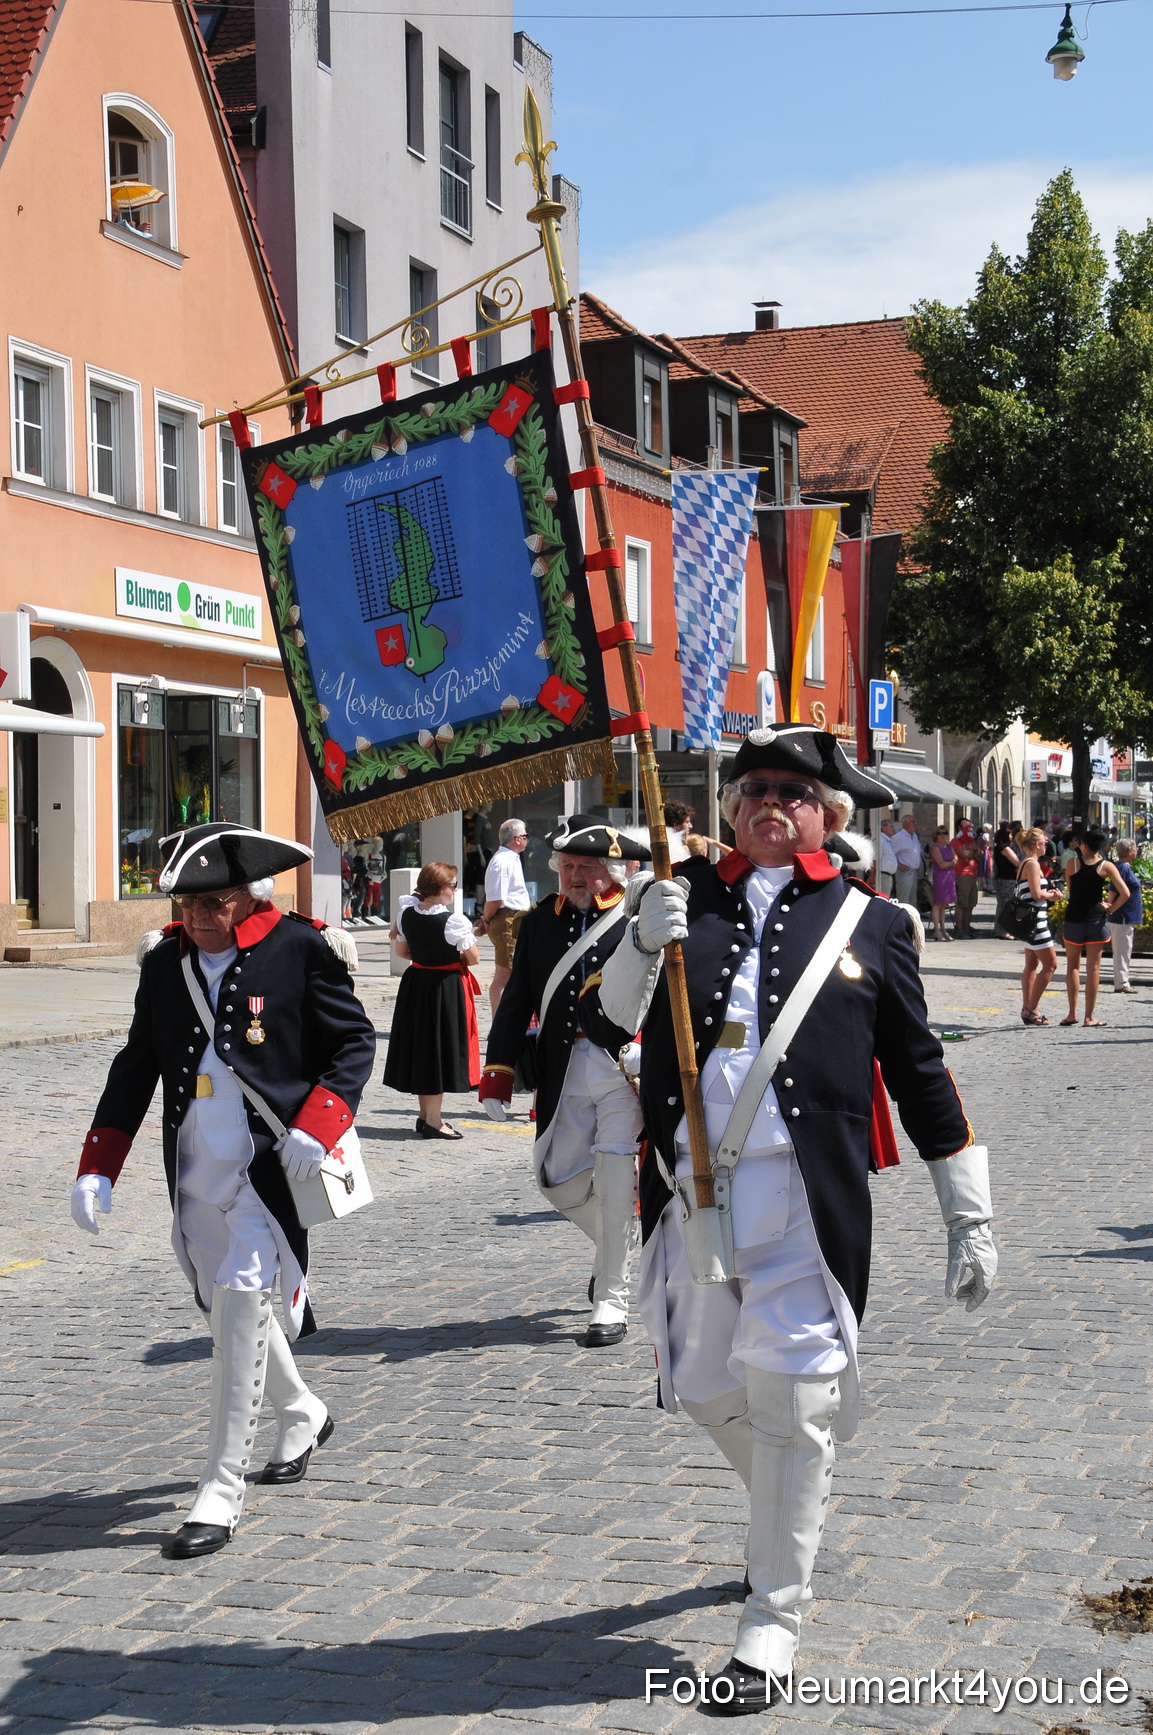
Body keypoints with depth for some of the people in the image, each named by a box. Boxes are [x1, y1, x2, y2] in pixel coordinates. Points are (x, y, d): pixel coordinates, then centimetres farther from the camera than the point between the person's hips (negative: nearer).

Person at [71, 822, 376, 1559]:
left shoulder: (301, 949, -8)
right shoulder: (166, 960, 5)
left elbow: (356, 1042, -3)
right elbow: (137, 1065, 10)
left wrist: (316, 1126, -18)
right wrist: (98, 1166, 4)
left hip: (270, 1165, -6)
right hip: (195, 1169, 6)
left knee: (242, 1303, -12)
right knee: (226, 1301, 18)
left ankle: (222, 1492, -4)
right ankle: (302, 1413, 45)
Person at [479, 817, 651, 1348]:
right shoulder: (541, 920, 9)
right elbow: (518, 1001, 9)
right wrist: (497, 1071, 4)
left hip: (625, 1068, -4)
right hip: (563, 1074, 4)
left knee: (615, 1184, -5)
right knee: (557, 1177, 7)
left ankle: (612, 1300, 7)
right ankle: (617, 1248, 36)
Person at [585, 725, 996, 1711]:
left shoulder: (870, 923, 4)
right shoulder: (688, 898, 10)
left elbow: (921, 1073, 8)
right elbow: (613, 1018, 6)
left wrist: (970, 1219, 8)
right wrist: (643, 943, -14)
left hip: (805, 1199, -3)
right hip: (690, 1190, 3)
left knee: (789, 1403, -1)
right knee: (705, 1389, 15)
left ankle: (773, 1627, 14)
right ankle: (788, 1507, 46)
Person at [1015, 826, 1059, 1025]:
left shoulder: (1025, 864, 15)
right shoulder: (1033, 864, -15)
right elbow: (1037, 894, -21)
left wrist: (1048, 895, 8)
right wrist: (1051, 895, -4)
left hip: (1028, 918, 10)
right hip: (1036, 920, -10)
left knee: (1031, 964, 13)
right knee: (1050, 964, -5)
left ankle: (1027, 1008, 16)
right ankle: (1031, 1008, -5)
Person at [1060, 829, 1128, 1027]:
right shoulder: (1107, 866, -3)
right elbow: (1125, 894, -8)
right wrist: (1111, 907, 6)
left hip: (1073, 919, 0)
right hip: (1096, 920, 0)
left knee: (1072, 966, 14)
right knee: (1093, 969, 4)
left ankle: (1072, 1013, 7)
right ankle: (1089, 1017, 4)